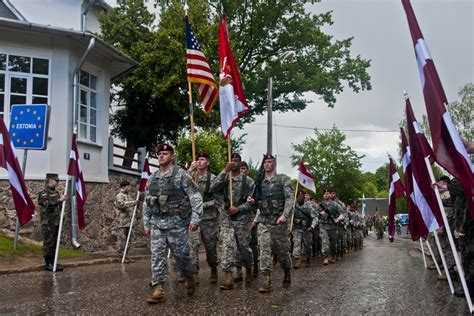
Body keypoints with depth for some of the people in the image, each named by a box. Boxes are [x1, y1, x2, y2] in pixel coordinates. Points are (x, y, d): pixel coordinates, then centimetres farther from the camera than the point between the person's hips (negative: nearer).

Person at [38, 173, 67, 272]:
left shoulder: (56, 192, 17)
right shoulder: (44, 193, -10)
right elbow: (48, 205, -25)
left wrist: (63, 199, 10)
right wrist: (59, 200, -26)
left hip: (56, 222, 9)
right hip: (48, 223, -8)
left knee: (55, 243, 11)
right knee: (48, 242, -3)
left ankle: (53, 262, 18)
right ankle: (48, 264, 3)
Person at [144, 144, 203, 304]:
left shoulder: (181, 174, -6)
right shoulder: (152, 178, 11)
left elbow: (196, 197, -9)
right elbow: (146, 203, 17)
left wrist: (195, 219, -15)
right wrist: (146, 224, 14)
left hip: (176, 223, -4)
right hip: (157, 224, 5)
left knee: (181, 255, 4)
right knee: (157, 256, 0)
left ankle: (190, 278, 30)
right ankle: (159, 289, 5)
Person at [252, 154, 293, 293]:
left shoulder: (283, 179, -1)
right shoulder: (260, 182, 13)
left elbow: (290, 198, -10)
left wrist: (285, 215, -23)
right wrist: (256, 219, 16)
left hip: (279, 221, -3)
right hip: (263, 222, 3)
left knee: (282, 250, 8)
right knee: (264, 250, -8)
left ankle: (287, 274, 33)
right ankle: (267, 282, -10)